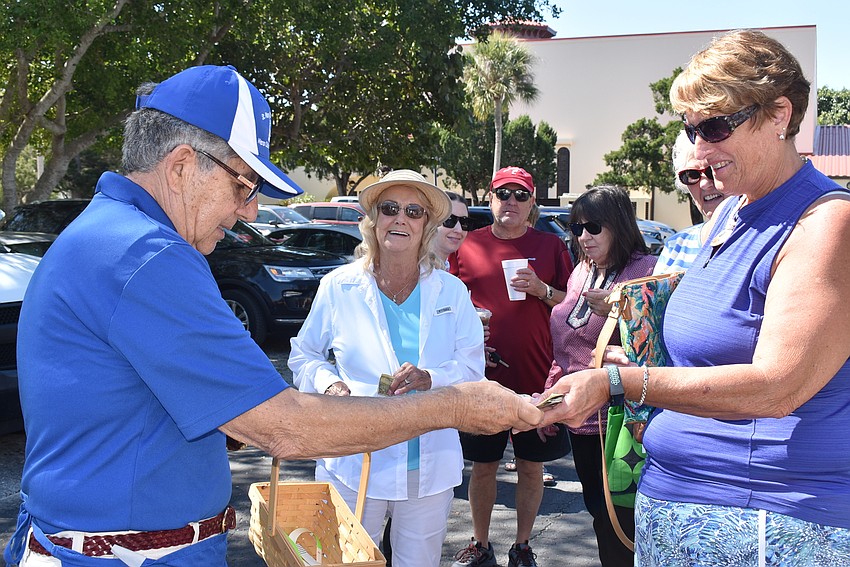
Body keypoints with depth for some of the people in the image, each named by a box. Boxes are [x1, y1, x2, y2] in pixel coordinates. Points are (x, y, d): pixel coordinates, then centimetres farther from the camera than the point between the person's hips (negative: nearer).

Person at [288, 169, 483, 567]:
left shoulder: (451, 290, 3)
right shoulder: (339, 286, 0)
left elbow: (472, 366, 1)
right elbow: (304, 356, 8)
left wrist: (431, 379, -19)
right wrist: (328, 384, -13)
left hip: (429, 469, 1)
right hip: (354, 463, -1)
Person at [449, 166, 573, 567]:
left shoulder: (550, 246, 5)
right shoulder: (467, 245, 5)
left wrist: (543, 291, -11)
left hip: (535, 376, 0)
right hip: (483, 378, 0)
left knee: (531, 466, 10)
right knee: (483, 465, 10)